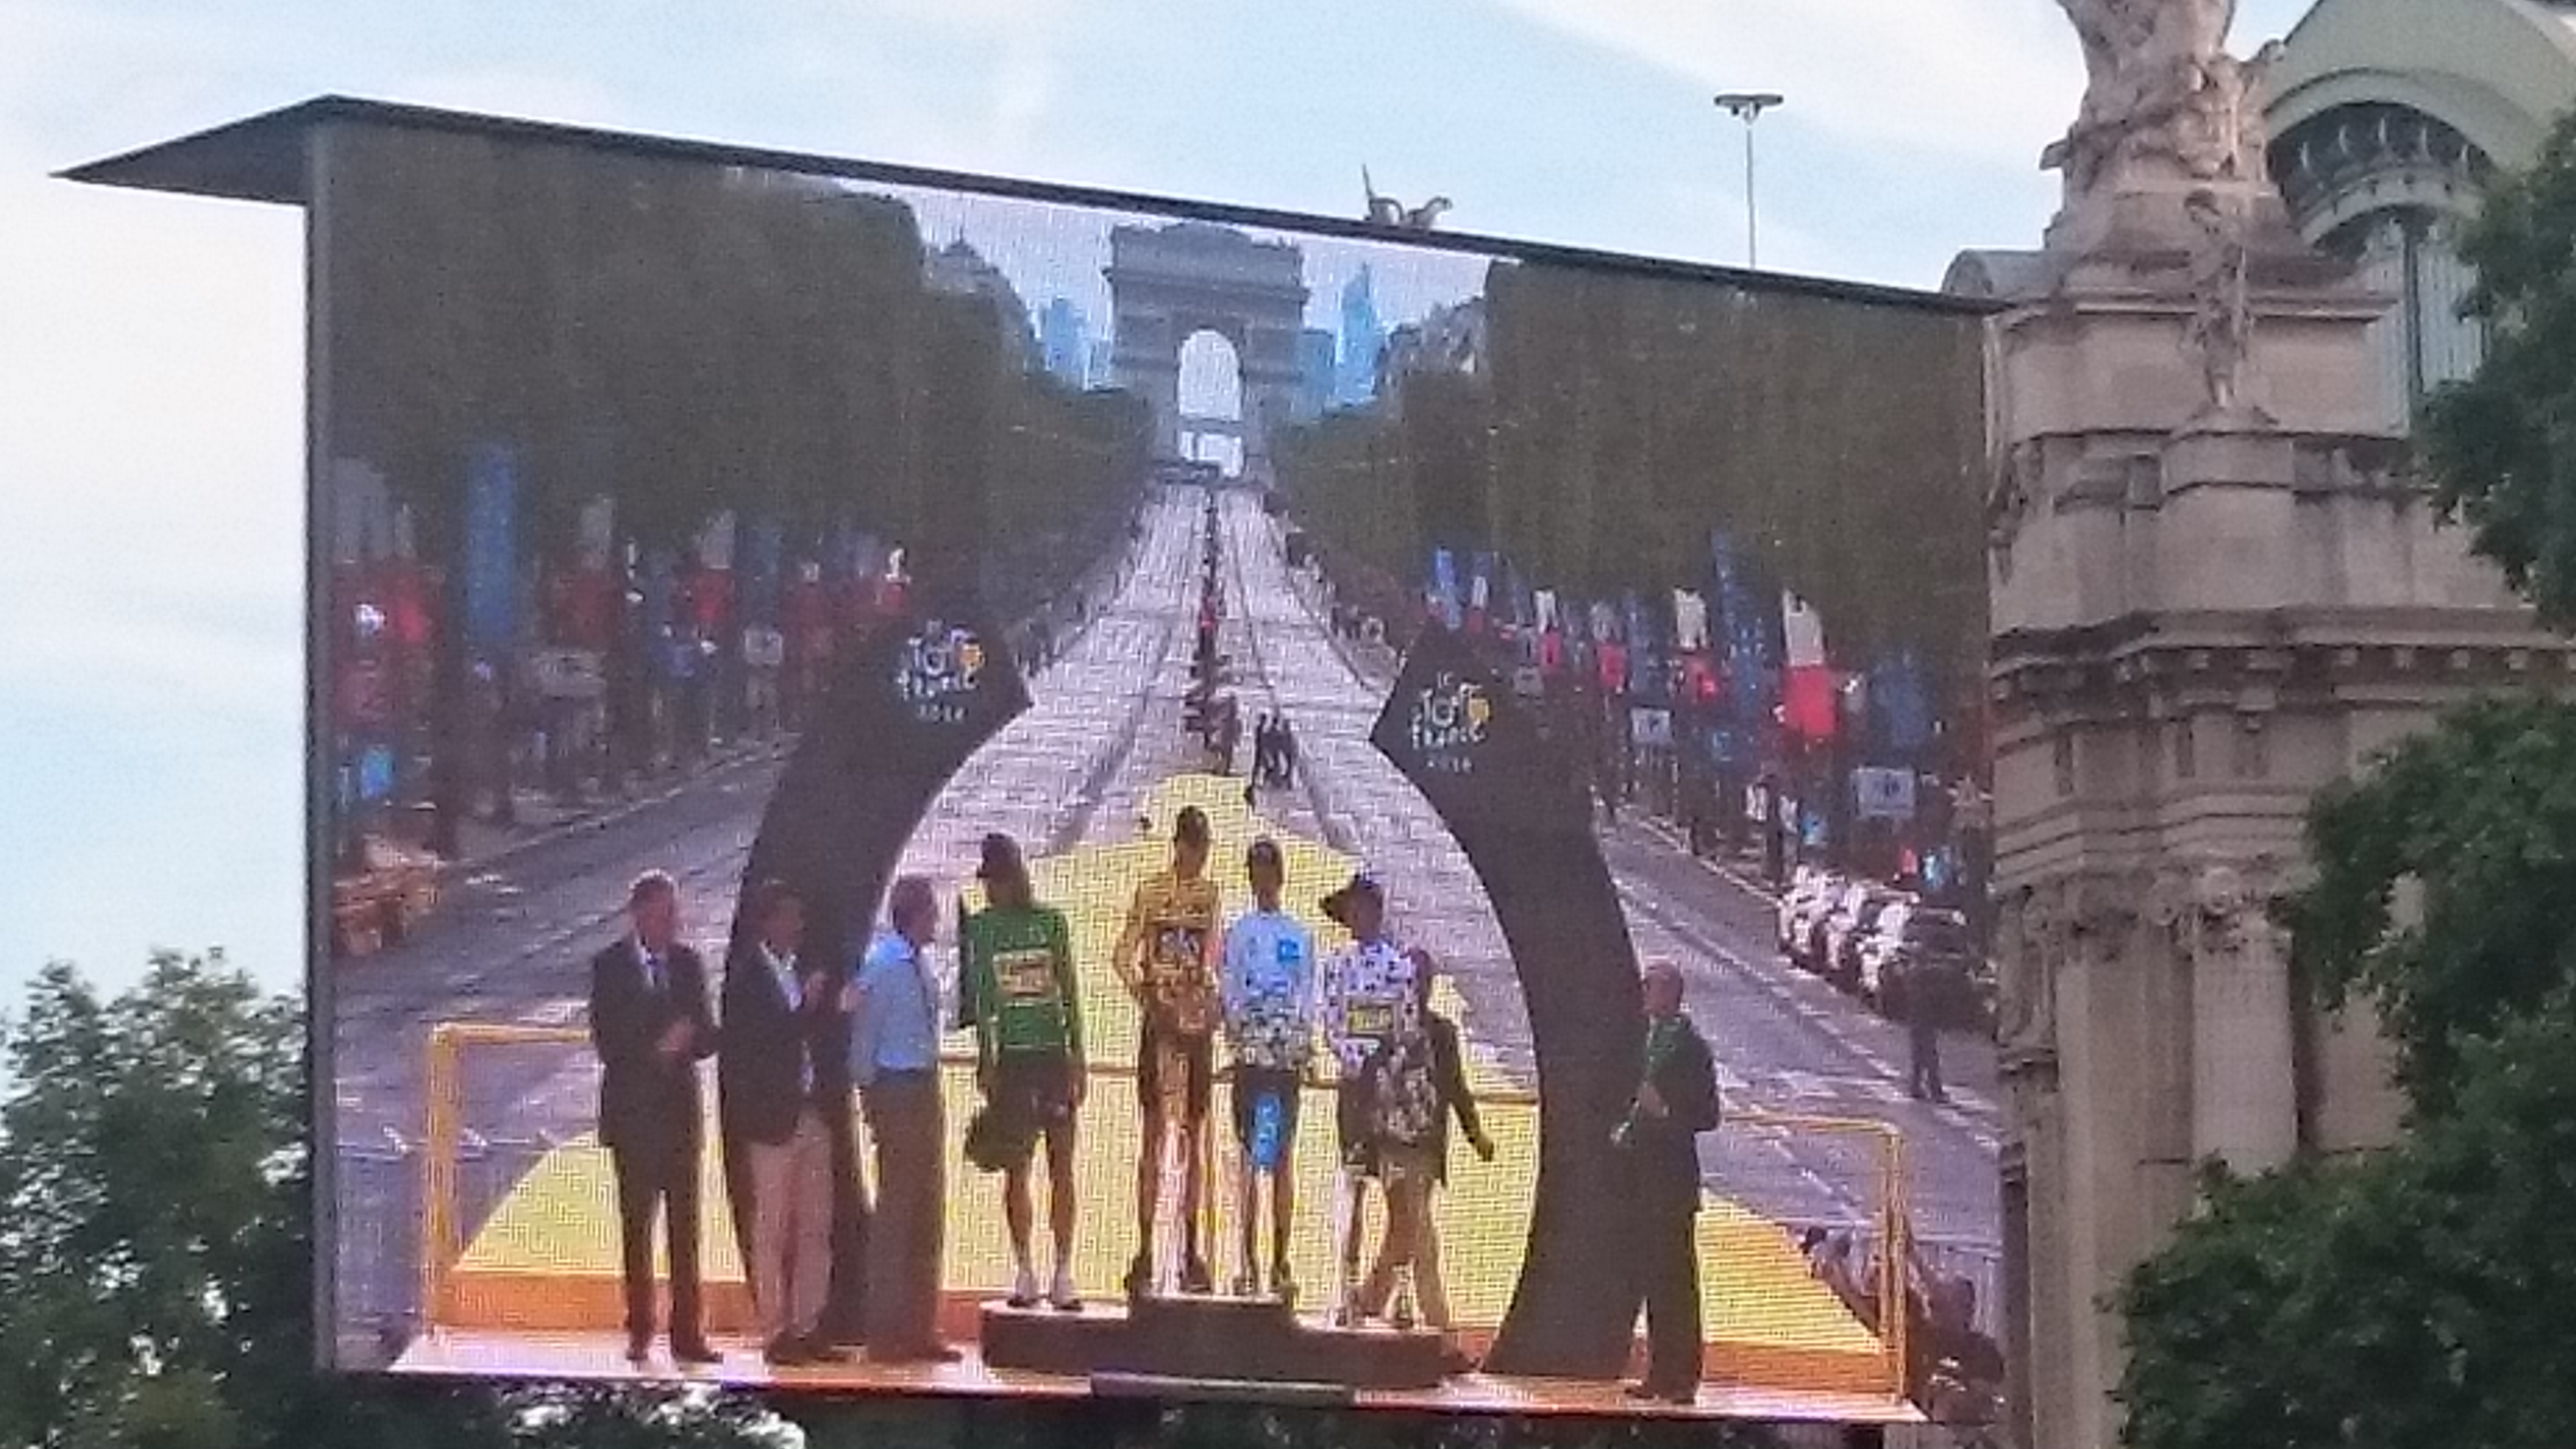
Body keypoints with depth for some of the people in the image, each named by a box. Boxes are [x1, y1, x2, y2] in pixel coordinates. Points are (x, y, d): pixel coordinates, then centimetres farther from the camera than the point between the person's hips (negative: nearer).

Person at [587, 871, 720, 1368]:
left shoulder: (688, 964, 8)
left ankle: (688, 1333, 2)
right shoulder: (610, 966, -2)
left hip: (679, 1108, 3)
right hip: (633, 1111, -3)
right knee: (637, 1227, 1)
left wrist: (682, 1043, -14)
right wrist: (656, 1050, -18)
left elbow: (707, 1037, 6)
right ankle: (640, 1332, 5)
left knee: (685, 1226, 1)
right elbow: (608, 1042, -7)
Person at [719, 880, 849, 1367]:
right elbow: (750, 1045, -17)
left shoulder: (807, 974, 11)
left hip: (814, 1116, 6)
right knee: (771, 1230, -1)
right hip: (773, 1118, -6)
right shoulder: (746, 978, -7)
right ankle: (775, 1332, 1)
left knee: (815, 1228, 7)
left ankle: (808, 1328, 13)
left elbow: (831, 1039, 15)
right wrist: (805, 1010, -21)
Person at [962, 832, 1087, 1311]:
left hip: (1053, 1054, 0)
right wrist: (985, 1060, 0)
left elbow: (1069, 993, 6)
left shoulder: (1051, 922, 3)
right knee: (1016, 1168, 2)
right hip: (1010, 1056, 0)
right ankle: (1024, 1271, 9)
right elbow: (979, 997, 6)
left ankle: (1063, 1272, -1)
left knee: (1062, 1165, -3)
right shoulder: (981, 927, 4)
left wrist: (1077, 1058, 3)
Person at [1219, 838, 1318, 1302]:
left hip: (1288, 1057, 2)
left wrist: (1305, 1053, 1)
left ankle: (1280, 1260, 4)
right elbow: (1229, 994, 2)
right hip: (1250, 1054, -2)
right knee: (1250, 1158, -2)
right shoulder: (1239, 932, 7)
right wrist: (1234, 1032, -14)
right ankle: (1249, 1261, -2)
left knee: (1284, 1159, 3)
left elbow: (1307, 1003, 10)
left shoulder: (1301, 937, 12)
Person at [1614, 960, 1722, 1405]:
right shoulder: (1653, 1038, 16)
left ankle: (1683, 1377, -5)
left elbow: (1707, 1115, -11)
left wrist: (1666, 1110, -24)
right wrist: (1630, 1128, 10)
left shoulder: (1690, 1046, -10)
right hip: (1646, 1173, 9)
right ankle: (1660, 1373, 15)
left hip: (1674, 1174, -9)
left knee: (1677, 1275, -7)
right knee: (1652, 1273, 10)